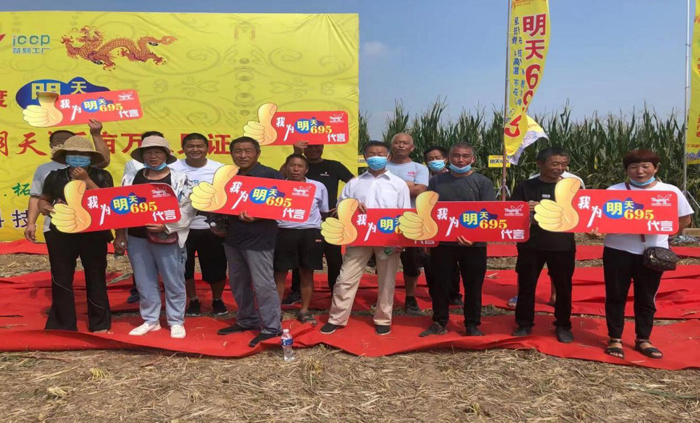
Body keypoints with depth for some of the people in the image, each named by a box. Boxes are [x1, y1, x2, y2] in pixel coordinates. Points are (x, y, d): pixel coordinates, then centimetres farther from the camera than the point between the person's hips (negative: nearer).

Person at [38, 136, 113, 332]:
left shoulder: (102, 176, -2)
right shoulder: (55, 176, 5)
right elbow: (43, 199, 16)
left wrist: (86, 180, -18)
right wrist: (45, 207, -8)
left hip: (94, 235, -2)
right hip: (61, 235, 2)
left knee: (96, 279, 7)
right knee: (61, 280, 8)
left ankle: (100, 324, 20)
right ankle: (63, 325, 22)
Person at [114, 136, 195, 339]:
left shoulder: (180, 179, -4)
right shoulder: (131, 178, 9)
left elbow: (187, 210, -10)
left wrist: (166, 226, -19)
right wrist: (120, 235, 7)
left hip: (168, 239, -4)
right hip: (137, 238, 4)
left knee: (173, 282, 5)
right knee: (144, 282, 12)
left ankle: (176, 322, 18)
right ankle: (150, 320, 25)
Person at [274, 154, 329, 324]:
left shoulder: (319, 187, 6)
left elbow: (324, 213, 13)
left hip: (310, 233, 1)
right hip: (283, 233, -1)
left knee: (307, 273, 9)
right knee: (280, 273, 5)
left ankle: (304, 311, 23)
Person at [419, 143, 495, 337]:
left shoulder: (483, 182, 1)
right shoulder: (436, 181, 7)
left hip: (473, 243, -1)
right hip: (442, 242, 1)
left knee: (473, 285, 8)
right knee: (442, 284, 9)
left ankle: (472, 325, 22)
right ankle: (439, 323, 22)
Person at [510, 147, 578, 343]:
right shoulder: (525, 187, 0)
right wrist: (525, 210, -21)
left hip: (562, 245, 1)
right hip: (531, 245, 0)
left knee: (563, 287, 9)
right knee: (526, 285, 6)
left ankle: (563, 325, 27)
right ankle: (524, 324, 22)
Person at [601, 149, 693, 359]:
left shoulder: (670, 191, 0)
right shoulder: (614, 190, -2)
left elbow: (684, 219, 7)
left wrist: (661, 233, -2)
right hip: (618, 251, -1)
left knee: (646, 298, 12)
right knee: (615, 296, 7)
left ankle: (643, 340, 27)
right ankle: (614, 339, 19)